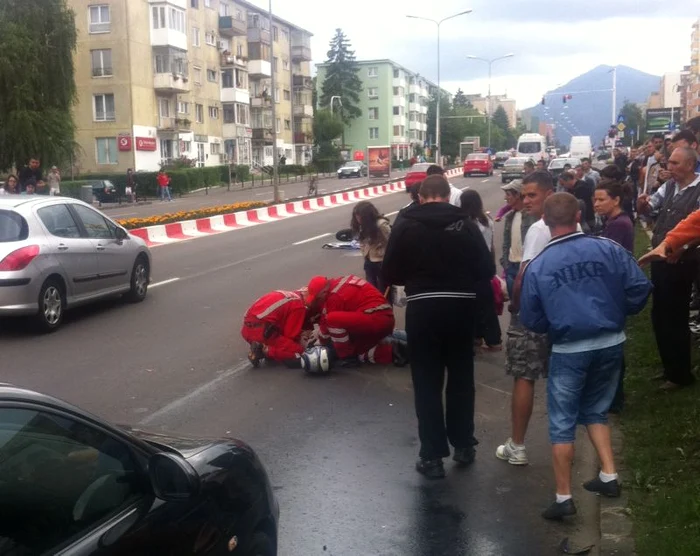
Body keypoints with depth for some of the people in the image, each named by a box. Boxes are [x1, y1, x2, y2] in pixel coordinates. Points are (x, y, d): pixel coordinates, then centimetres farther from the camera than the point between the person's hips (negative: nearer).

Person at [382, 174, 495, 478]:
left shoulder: (406, 226, -4)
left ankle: (432, 456, 9)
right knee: (461, 379, 17)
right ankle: (464, 445, 29)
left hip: (423, 309, -2)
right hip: (461, 307, 2)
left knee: (427, 384, 7)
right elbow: (487, 269, -3)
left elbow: (390, 274, -3)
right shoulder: (465, 224, -2)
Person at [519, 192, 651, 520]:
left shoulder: (537, 266, -9)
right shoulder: (609, 249, -7)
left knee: (562, 423, 10)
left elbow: (531, 321, -3)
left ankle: (563, 497, 15)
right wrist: (619, 314, 11)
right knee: (596, 411, 25)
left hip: (569, 350, -3)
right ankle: (608, 477, 22)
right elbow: (640, 289, -7)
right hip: (611, 343, 3)